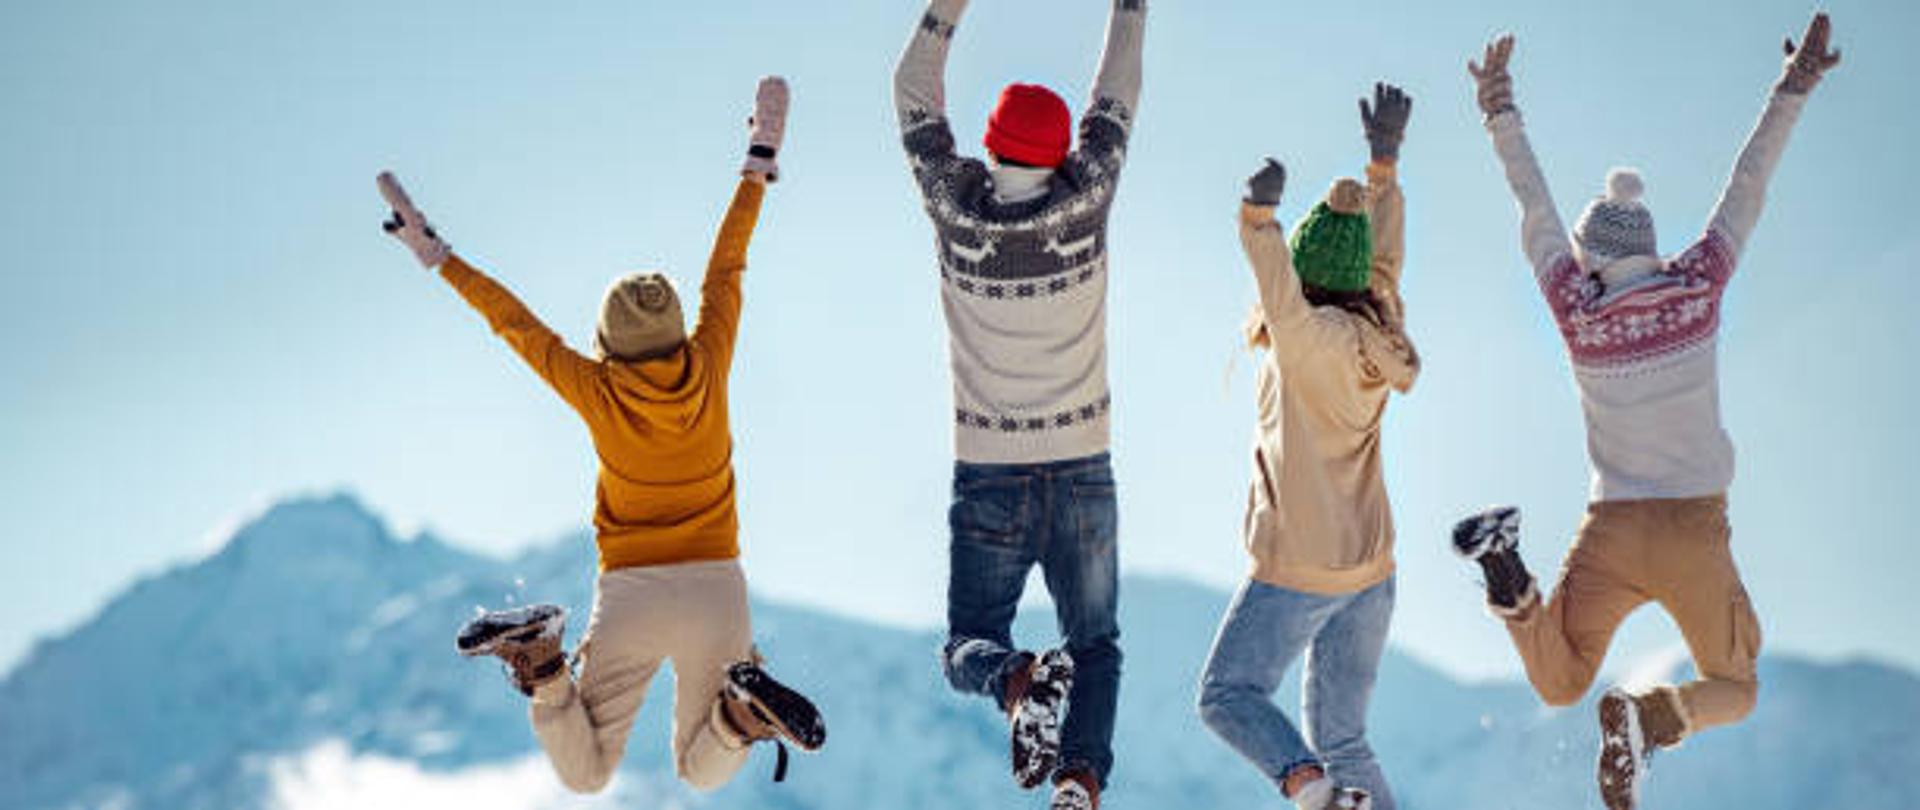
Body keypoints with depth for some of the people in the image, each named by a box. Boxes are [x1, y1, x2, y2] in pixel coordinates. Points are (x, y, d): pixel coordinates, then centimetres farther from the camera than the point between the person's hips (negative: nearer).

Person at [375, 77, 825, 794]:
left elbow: (514, 323, -2)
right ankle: (743, 707, -17)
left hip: (629, 594, -2)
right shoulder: (710, 369, -8)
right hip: (716, 588, 2)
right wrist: (760, 160, 16)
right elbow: (727, 266, 4)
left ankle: (542, 667, -22)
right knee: (703, 773, 18)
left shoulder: (597, 392, -12)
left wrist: (436, 255, 8)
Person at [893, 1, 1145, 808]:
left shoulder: (956, 206, -9)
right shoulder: (1082, 202, -10)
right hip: (1081, 475, 0)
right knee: (1095, 646, 12)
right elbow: (1116, 97, 4)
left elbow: (914, 95, 5)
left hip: (987, 479, 0)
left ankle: (1020, 683, -24)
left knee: (969, 643, 11)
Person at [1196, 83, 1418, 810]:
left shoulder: (1313, 337, -19)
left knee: (1228, 695, 6)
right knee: (1341, 736, 14)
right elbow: (1387, 257, 20)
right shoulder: (1376, 333, 3)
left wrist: (1258, 216, -52)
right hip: (1370, 570, 7)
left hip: (1298, 572, -7)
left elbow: (1282, 302, -41)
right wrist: (1384, 161, 26)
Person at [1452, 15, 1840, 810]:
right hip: (1695, 537, -1)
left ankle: (1510, 578, -17)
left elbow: (1535, 213, 7)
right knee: (1733, 693, 17)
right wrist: (1792, 91, 13)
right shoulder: (1697, 289, -6)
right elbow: (1745, 191, 3)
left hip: (1610, 535, 1)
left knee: (1559, 687, 15)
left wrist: (1501, 113, 17)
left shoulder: (1578, 311, -5)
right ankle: (1651, 719, -20)